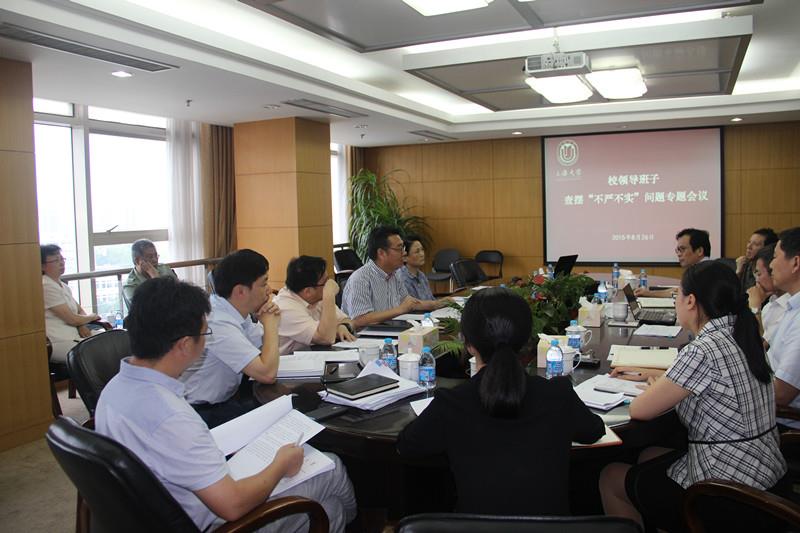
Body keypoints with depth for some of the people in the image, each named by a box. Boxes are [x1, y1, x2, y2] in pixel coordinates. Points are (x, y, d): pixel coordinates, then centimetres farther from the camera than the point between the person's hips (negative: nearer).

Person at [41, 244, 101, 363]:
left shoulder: (63, 286, 18)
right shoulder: (46, 286, -12)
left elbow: (80, 310, 23)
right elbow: (71, 319, -14)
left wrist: (82, 325, -1)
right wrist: (92, 317, 6)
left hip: (74, 334, 10)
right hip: (58, 343, -10)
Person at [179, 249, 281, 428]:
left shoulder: (235, 311, -1)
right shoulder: (219, 324, -28)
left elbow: (263, 345, 10)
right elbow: (267, 373, -31)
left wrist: (269, 321, -10)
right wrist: (271, 324, -18)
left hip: (226, 394, 9)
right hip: (205, 412, -8)